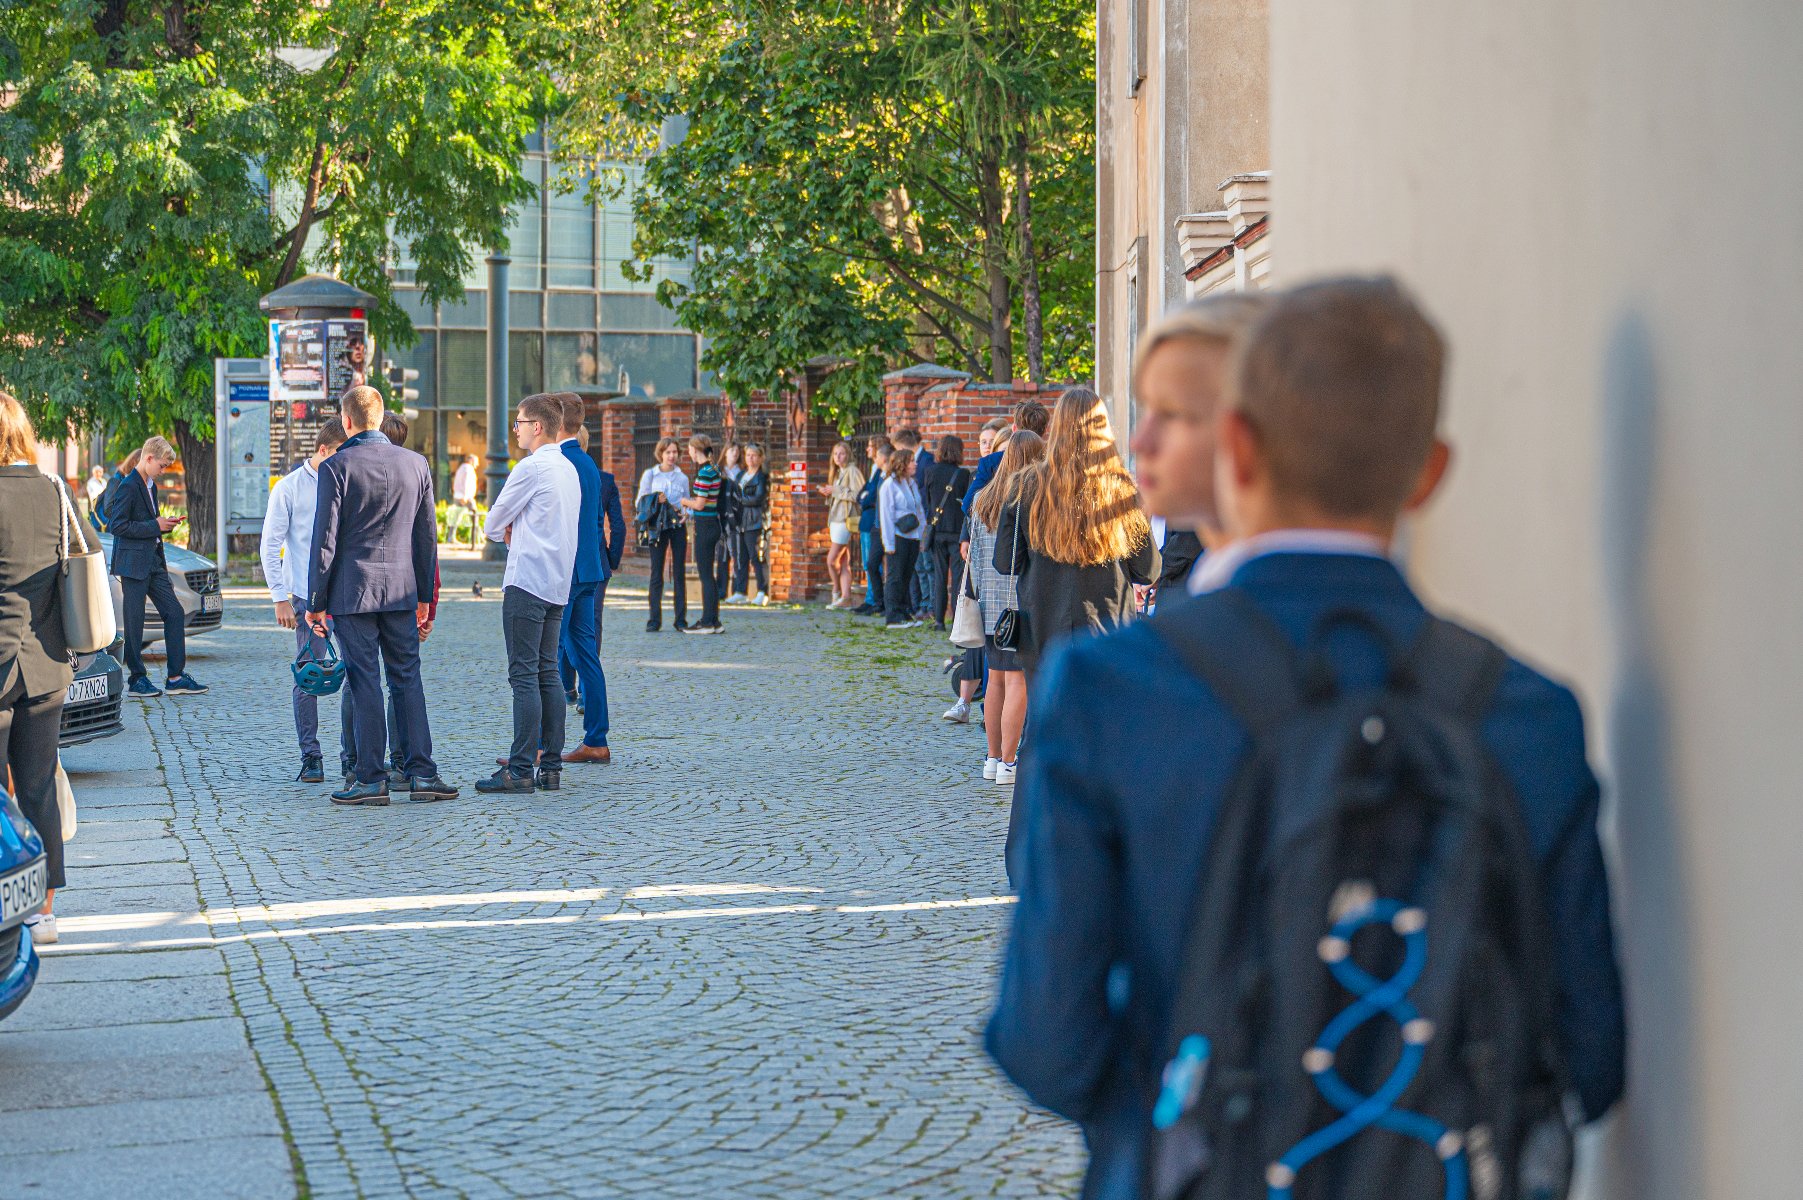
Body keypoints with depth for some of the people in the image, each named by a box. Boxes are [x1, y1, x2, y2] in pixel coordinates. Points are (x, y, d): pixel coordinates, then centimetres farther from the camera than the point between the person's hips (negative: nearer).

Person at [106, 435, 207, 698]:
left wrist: (165, 525, 10)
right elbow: (117, 526, -19)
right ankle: (137, 679, 7)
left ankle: (176, 677, 9)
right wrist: (155, 526, -16)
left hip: (153, 563, 9)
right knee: (134, 622, -1)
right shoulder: (128, 487, -13)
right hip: (133, 563, -9)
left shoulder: (150, 486, 16)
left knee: (175, 614, 6)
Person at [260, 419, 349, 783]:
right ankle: (310, 758, 7)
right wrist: (280, 598, -5)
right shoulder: (289, 488, 0)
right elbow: (270, 545, 0)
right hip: (308, 598, -3)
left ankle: (352, 756, 9)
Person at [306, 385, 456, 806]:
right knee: (407, 679, 8)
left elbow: (326, 539, -7)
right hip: (401, 590, 4)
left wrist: (317, 601, -1)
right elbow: (427, 536, 10)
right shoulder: (415, 463, 6)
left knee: (364, 683, 0)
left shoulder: (336, 467, -7)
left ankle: (371, 779, 2)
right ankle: (422, 773, 5)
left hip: (352, 590, -4)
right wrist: (425, 597, 17)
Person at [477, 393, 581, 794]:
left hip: (527, 583, -9)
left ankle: (521, 771, -9)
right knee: (548, 674, 9)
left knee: (524, 676, -8)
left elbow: (494, 524, -5)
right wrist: (515, 531, 6)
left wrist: (502, 531, 16)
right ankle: (551, 767, 9)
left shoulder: (531, 467, -12)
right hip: (558, 583, 9)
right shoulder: (569, 468, 15)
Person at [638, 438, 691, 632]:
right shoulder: (650, 475, 4)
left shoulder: (682, 478, 10)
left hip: (678, 526, 2)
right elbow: (640, 502, 3)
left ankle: (681, 619, 4)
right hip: (658, 526, -2)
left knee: (679, 572, 1)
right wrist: (656, 500, -15)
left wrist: (686, 513, -7)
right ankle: (655, 619, 1)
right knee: (656, 572, -3)